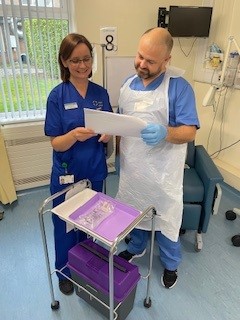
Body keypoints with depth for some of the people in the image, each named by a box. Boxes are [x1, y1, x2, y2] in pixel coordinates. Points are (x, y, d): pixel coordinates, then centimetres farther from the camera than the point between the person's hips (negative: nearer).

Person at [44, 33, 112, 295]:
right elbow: (56, 144, -14)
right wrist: (75, 135, -35)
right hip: (66, 175, -3)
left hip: (94, 172, 4)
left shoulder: (101, 93, -1)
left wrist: (106, 135, -19)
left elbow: (108, 133, 4)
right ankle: (65, 273, 42)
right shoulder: (57, 95, -12)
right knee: (65, 226, 15)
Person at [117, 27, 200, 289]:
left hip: (162, 171, -4)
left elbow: (190, 132, -18)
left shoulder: (179, 87, -13)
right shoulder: (127, 86, 4)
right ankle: (136, 247, 51)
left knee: (165, 219, 13)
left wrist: (165, 133, -36)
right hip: (131, 168, 5)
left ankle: (170, 264, 41)